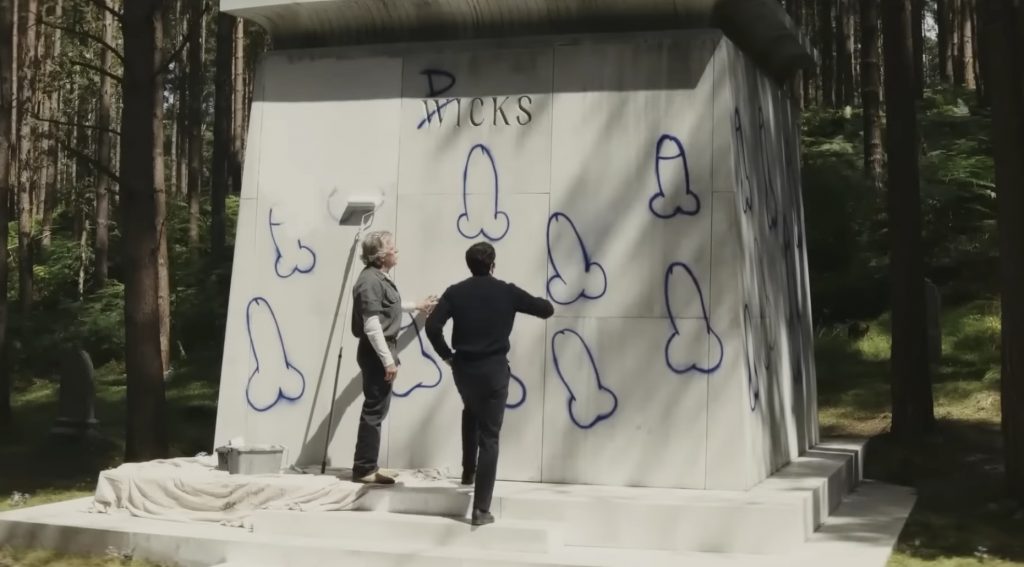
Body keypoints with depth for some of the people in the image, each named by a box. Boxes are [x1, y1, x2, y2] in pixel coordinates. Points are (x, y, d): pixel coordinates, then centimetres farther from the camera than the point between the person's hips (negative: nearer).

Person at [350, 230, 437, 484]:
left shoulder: (381, 277, 13)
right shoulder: (370, 280, -19)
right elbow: (372, 326, -24)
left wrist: (417, 306, 46)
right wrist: (388, 360, -25)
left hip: (381, 350, 10)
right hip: (376, 352, -10)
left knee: (377, 409, 13)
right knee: (374, 411, -6)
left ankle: (368, 467, 19)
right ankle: (364, 469, 0)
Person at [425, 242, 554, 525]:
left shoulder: (455, 292, 0)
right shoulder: (507, 292, -2)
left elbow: (432, 326, -11)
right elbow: (547, 310, 6)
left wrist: (447, 355, 3)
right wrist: (531, 300, 27)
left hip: (463, 368, 2)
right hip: (494, 370, -2)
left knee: (471, 413, 36)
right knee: (489, 438, 1)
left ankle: (468, 470, 38)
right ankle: (481, 509, -2)